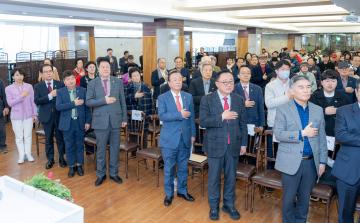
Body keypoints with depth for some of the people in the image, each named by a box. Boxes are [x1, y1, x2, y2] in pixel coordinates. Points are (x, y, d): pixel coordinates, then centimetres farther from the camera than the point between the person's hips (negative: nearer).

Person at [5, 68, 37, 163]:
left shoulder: (29, 86, -2)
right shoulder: (8, 88, -2)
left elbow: (33, 101, 3)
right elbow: (10, 103, -8)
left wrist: (34, 114, 3)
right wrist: (21, 96, -19)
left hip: (28, 115, 0)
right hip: (16, 116, 0)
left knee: (28, 135, 8)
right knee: (19, 137, 7)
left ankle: (28, 154, 20)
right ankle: (21, 155, 18)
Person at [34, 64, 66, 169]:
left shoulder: (60, 84, 0)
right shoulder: (38, 86, 1)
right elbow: (37, 101, -13)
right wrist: (50, 95, -21)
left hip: (59, 115, 0)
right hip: (46, 116, 1)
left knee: (60, 137, 9)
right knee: (48, 139, 11)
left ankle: (62, 158, 23)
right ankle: (50, 159, 25)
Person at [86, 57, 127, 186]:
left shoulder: (118, 82, 4)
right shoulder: (92, 83, 0)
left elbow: (122, 101, 6)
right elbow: (88, 102, -6)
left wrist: (124, 118, 3)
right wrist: (104, 100, -18)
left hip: (115, 119, 1)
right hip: (100, 120, -1)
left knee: (115, 148, 9)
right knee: (101, 149, 8)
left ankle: (114, 173, 23)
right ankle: (101, 174, 22)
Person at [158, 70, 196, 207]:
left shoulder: (188, 97, 7)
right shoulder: (163, 98, -4)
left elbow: (191, 117, 8)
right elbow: (162, 116, -17)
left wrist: (193, 134, 5)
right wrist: (180, 115, -22)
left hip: (185, 137, 3)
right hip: (169, 138, -3)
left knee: (183, 167, 14)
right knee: (169, 168, 8)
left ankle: (182, 191, 31)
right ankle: (169, 194, 23)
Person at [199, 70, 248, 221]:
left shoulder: (239, 100, 2)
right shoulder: (207, 100, -8)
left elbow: (243, 123, 6)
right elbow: (203, 122, -15)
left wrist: (243, 143, 4)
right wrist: (222, 117, -25)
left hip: (233, 145, 3)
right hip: (215, 145, -2)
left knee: (231, 177, 14)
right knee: (214, 177, 11)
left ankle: (229, 205, 33)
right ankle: (214, 206, 29)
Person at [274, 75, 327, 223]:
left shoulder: (318, 110, 8)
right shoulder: (283, 109, -4)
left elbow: (322, 138, 9)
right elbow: (278, 134, -13)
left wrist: (322, 161, 5)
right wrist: (302, 133, -18)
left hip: (311, 162, 3)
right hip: (291, 162, -3)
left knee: (305, 198, 15)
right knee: (289, 198, 8)